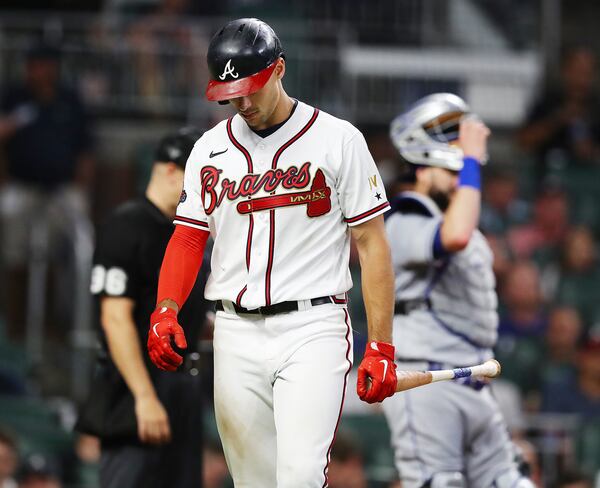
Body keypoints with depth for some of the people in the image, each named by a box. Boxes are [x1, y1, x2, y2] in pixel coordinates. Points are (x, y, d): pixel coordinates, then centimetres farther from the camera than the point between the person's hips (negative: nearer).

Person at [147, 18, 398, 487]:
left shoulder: (338, 140, 0)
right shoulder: (210, 149, 12)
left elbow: (372, 244, -1)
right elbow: (189, 237, 13)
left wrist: (381, 346, -8)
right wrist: (166, 310, -7)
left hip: (312, 329, -4)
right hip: (235, 337, 4)